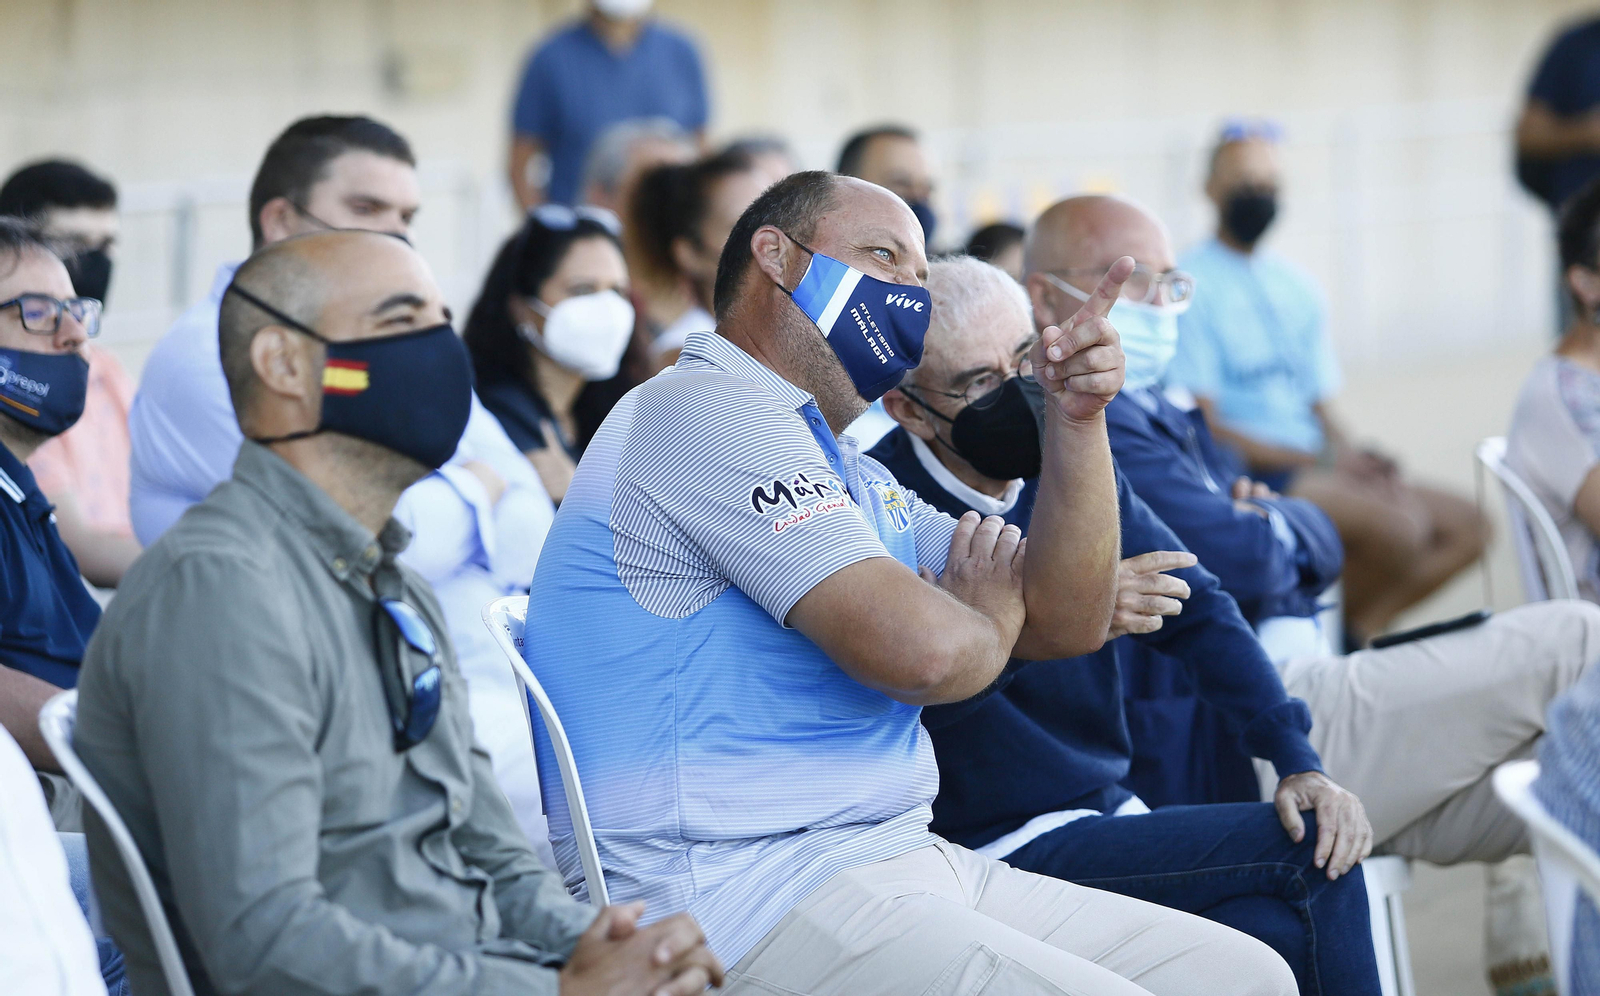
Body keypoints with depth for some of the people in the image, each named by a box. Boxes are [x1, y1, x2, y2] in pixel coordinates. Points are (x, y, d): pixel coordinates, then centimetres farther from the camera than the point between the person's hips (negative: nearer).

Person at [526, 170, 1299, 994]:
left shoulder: (852, 474, 24)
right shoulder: (707, 409, -9)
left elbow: (1064, 623, 18)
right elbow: (923, 651, -19)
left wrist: (1074, 416, 6)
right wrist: (988, 620, 4)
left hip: (901, 862, 10)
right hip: (754, 889, -10)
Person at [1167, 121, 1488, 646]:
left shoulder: (1296, 287, 19)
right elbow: (1204, 426, -12)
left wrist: (1351, 457, -4)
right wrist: (1317, 462, -17)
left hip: (1314, 470, 9)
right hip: (1243, 477, -8)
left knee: (1466, 526, -2)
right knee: (1398, 524, -28)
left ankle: (1352, 633, -7)